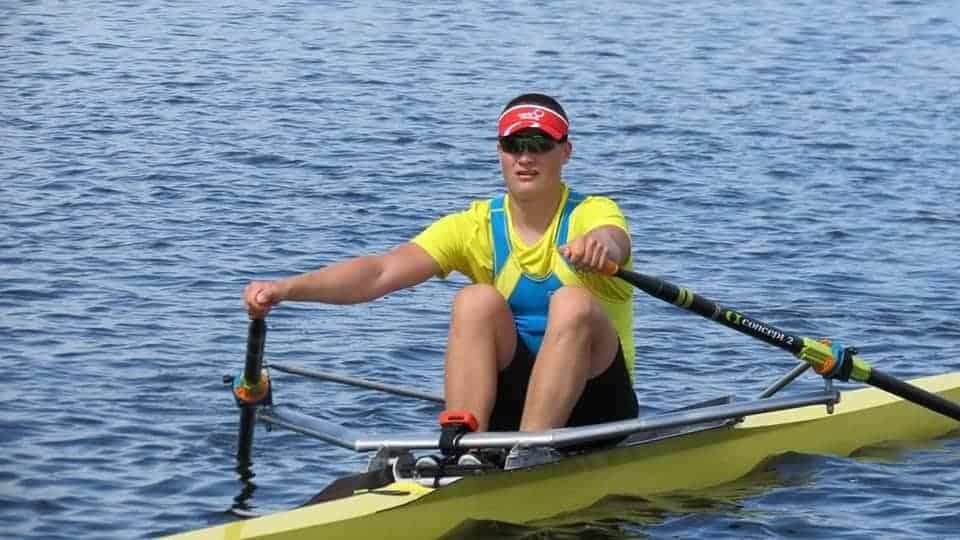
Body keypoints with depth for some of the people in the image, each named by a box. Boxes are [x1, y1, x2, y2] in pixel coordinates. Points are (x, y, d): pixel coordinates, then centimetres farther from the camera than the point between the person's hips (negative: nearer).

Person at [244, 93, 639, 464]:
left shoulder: (591, 214, -5)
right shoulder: (477, 227, 1)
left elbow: (612, 239, -32)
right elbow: (381, 271, -13)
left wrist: (601, 246, -59)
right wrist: (287, 289, -29)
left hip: (595, 405, -2)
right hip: (513, 398, 2)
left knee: (573, 304, -30)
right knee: (476, 301, -23)